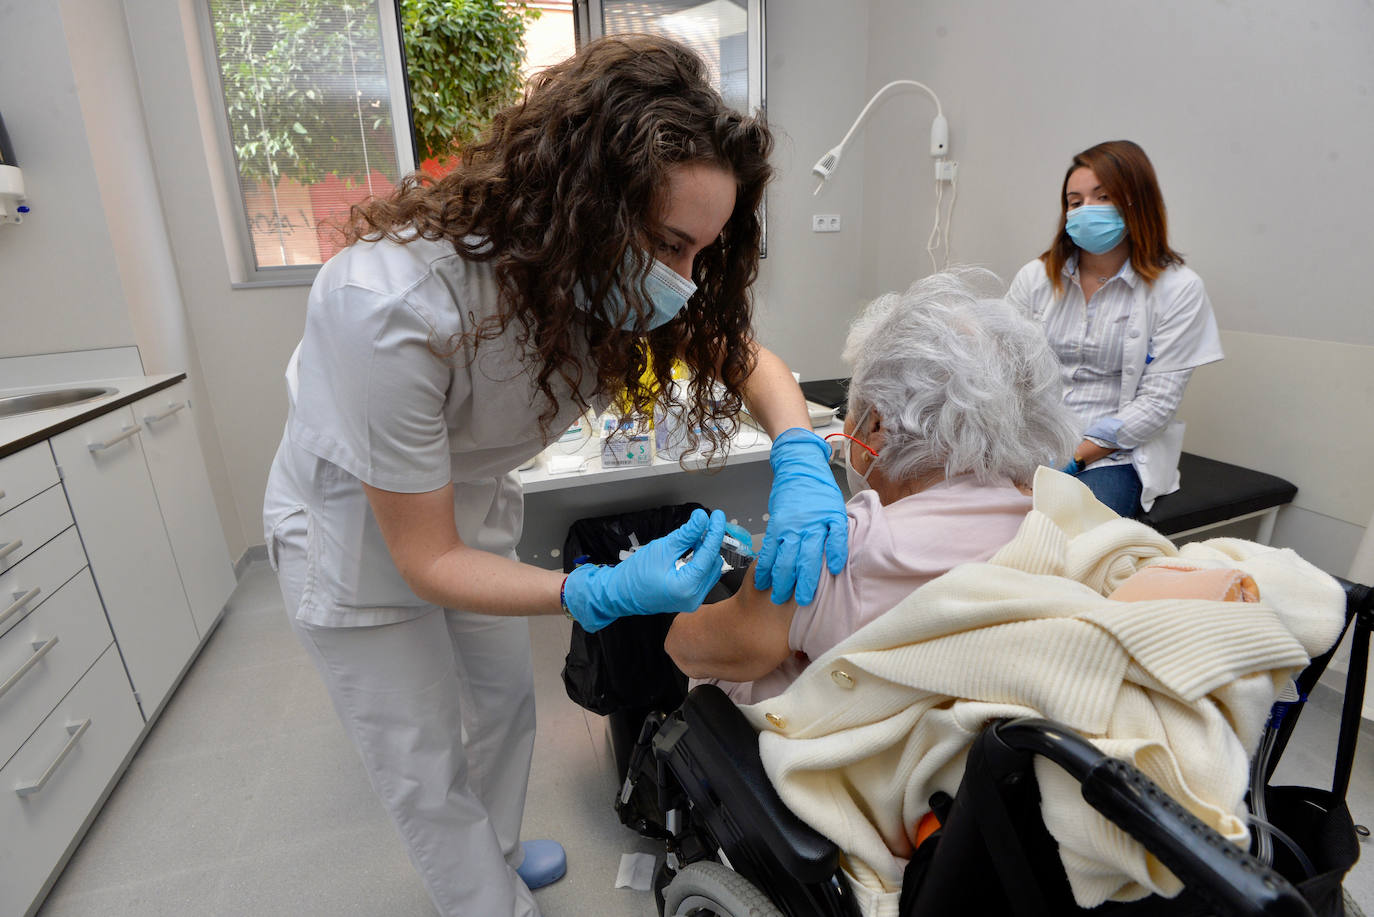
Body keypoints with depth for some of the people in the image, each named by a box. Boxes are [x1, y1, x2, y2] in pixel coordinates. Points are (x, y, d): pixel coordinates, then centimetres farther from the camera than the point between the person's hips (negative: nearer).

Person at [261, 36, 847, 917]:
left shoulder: (614, 271, -23)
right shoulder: (395, 308, -39)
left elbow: (746, 356, -11)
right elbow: (426, 559, -30)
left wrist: (800, 457, -31)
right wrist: (603, 593, -42)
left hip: (473, 499, 6)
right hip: (360, 529, -5)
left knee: (506, 704, 22)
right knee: (427, 774, 9)